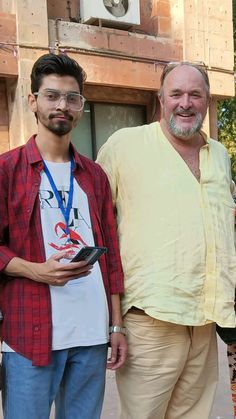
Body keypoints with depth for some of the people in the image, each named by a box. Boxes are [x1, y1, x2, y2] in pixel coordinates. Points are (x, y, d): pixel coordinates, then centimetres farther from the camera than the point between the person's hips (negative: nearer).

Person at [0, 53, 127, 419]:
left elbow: (110, 253, 12)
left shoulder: (94, 176, 13)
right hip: (30, 334, -4)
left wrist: (117, 325, 9)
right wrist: (37, 270, -19)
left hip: (92, 334, 4)